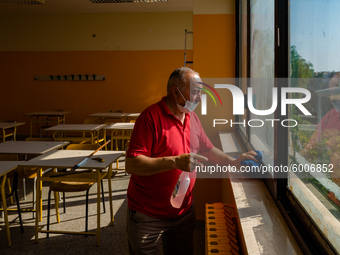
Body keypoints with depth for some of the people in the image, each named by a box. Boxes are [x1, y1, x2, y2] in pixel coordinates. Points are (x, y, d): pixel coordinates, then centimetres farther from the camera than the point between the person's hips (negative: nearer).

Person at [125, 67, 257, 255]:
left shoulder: (192, 118, 5)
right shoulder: (151, 117, -19)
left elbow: (207, 149, 19)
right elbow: (131, 165, -26)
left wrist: (234, 162, 7)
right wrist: (175, 162, -33)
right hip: (149, 216, -6)